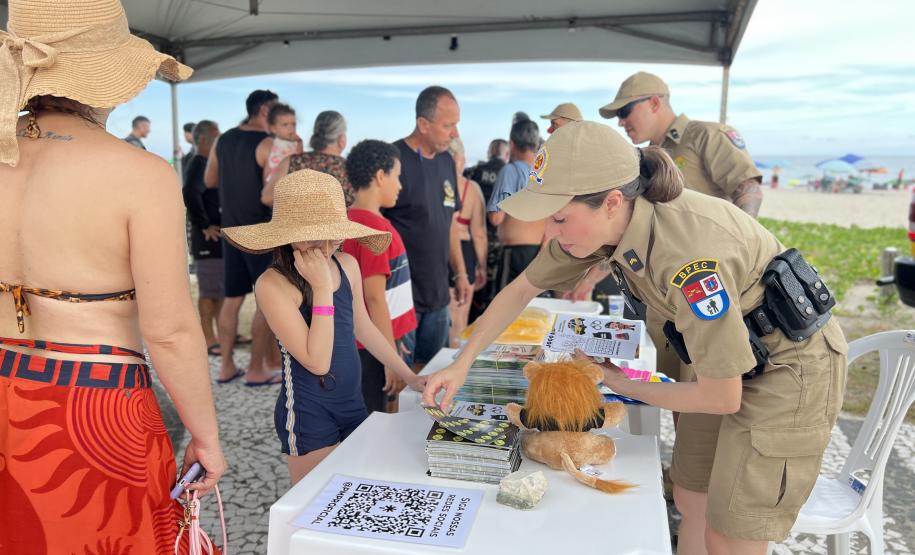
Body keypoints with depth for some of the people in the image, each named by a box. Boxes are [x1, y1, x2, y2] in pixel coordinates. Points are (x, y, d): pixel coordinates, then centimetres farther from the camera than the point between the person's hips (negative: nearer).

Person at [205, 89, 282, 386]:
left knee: (232, 297, 13)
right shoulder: (268, 144, -13)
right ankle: (257, 370, 5)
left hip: (232, 228, 7)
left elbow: (210, 181, 19)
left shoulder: (223, 140, 9)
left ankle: (226, 366, 19)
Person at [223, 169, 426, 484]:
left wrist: (408, 376, 16)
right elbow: (317, 362, -25)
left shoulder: (347, 265, -2)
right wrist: (322, 287, -26)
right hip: (308, 414, -6)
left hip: (353, 401, 7)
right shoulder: (273, 284, -20)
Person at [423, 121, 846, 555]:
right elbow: (521, 289, 0)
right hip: (732, 348, 7)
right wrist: (461, 364, -4)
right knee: (691, 503, 16)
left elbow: (722, 398, -25)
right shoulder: (598, 222, -15)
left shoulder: (691, 256, -37)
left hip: (792, 365, -7)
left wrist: (623, 386, -11)